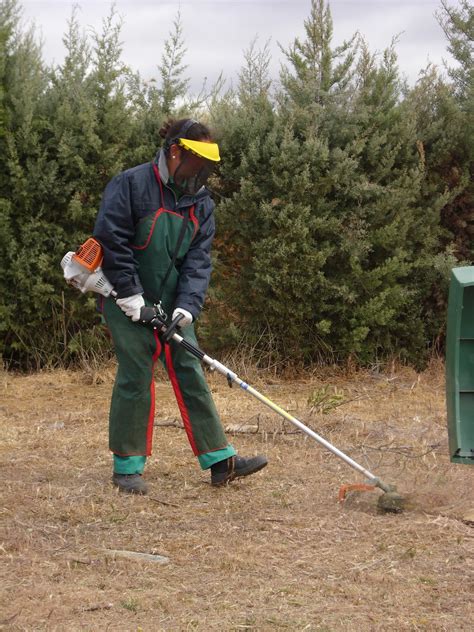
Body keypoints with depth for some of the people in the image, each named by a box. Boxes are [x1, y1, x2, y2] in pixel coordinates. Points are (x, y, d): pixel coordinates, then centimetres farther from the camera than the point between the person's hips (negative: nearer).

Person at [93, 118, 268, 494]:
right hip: (129, 303, -6)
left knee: (191, 375, 2)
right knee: (136, 378, -5)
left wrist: (187, 305, -13)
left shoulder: (201, 201, 7)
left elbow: (199, 259, 2)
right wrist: (129, 293, -17)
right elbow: (111, 240, -15)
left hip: (172, 305, 6)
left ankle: (220, 462, 2)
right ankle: (127, 467, 5)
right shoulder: (131, 185, -12)